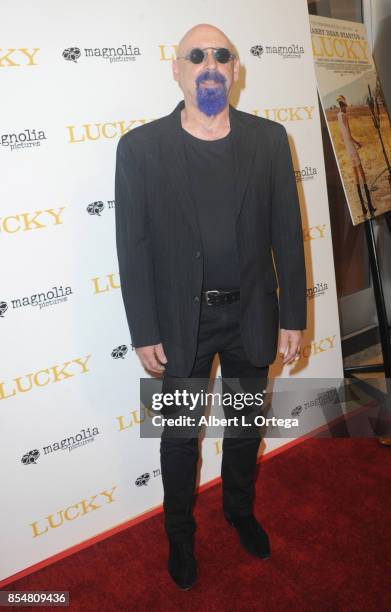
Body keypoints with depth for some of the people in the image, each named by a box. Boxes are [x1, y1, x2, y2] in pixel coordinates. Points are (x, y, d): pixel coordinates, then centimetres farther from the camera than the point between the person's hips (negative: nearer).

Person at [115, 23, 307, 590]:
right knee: (180, 435, 15)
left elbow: (287, 234, 0)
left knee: (245, 424, 21)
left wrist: (293, 316, 0)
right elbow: (133, 247, -6)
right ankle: (180, 533, 41)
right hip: (182, 321, -1)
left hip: (251, 315, 2)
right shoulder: (140, 146, -7)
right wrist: (144, 332, -7)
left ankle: (240, 510, 49)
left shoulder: (269, 138, -2)